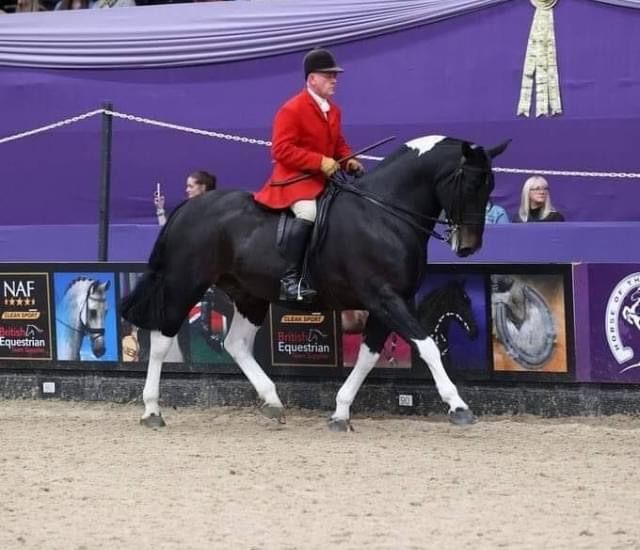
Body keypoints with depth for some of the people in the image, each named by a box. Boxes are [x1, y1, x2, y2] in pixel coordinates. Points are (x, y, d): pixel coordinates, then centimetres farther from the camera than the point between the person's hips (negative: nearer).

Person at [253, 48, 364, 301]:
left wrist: (348, 160, -1)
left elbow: (339, 144, 23)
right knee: (308, 213, -35)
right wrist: (320, 162, -26)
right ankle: (290, 279, -35)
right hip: (294, 178, -9)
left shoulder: (334, 111, 12)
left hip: (324, 180, 9)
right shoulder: (292, 109, -14)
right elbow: (281, 149, -21)